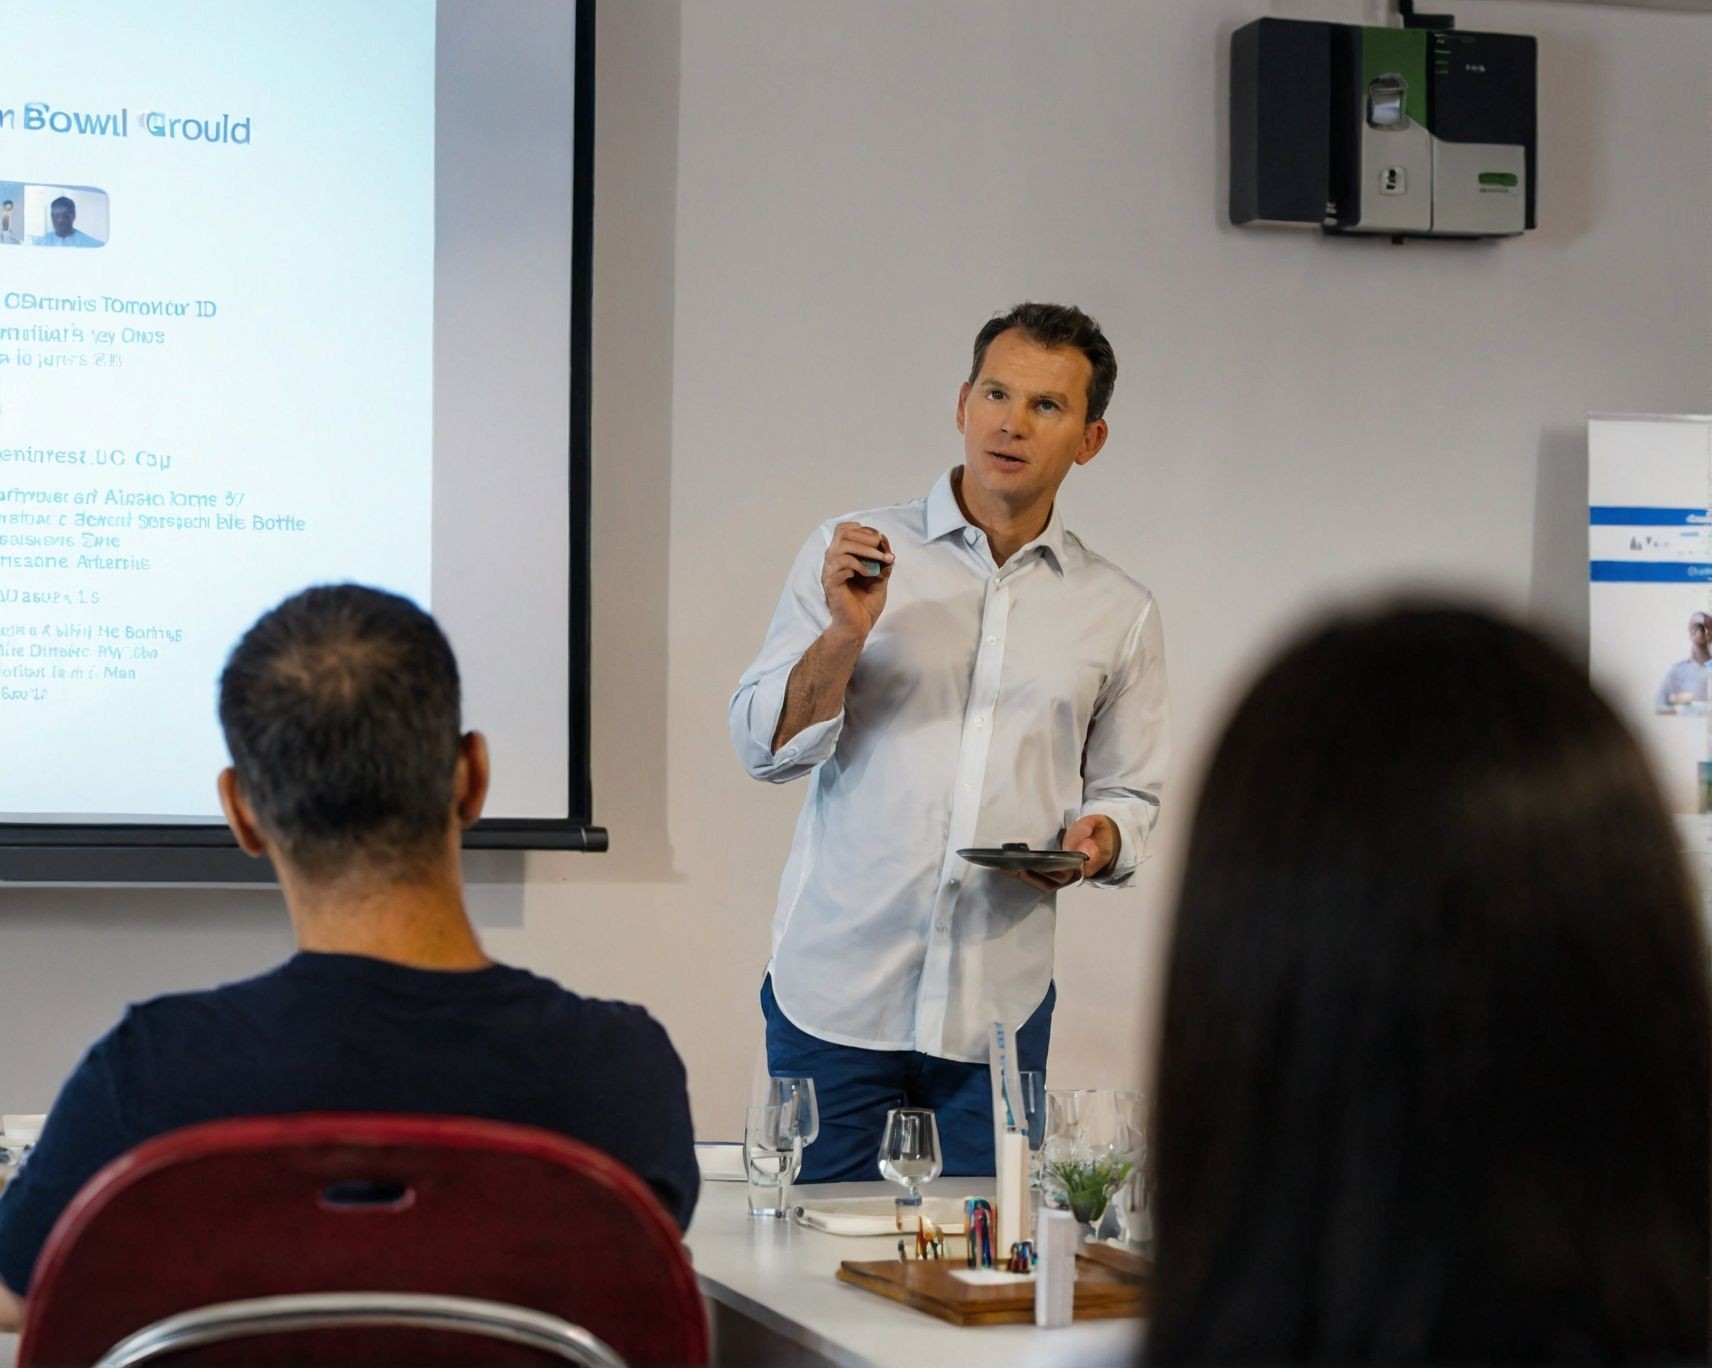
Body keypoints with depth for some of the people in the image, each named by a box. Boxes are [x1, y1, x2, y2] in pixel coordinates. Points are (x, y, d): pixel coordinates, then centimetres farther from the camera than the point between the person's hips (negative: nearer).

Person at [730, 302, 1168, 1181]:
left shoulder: (1118, 613, 9)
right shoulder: (852, 553, 4)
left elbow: (1128, 790, 17)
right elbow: (767, 747, 0)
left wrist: (1099, 839, -5)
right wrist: (848, 632, -15)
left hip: (998, 1009, 1)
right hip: (835, 987, -1)